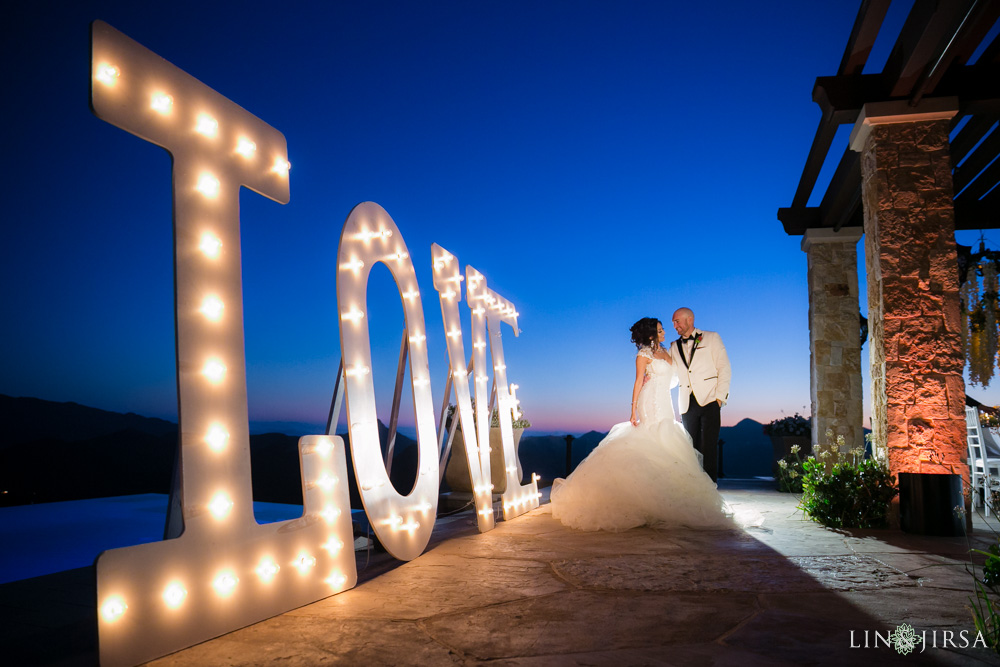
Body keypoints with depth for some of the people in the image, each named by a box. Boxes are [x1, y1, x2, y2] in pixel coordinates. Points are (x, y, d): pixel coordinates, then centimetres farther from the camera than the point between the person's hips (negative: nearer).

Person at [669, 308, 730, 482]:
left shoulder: (711, 338, 8)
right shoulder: (674, 347, 18)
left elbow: (724, 368, 2)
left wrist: (719, 397, -8)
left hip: (709, 401, -4)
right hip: (687, 404, 4)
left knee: (709, 448, -9)